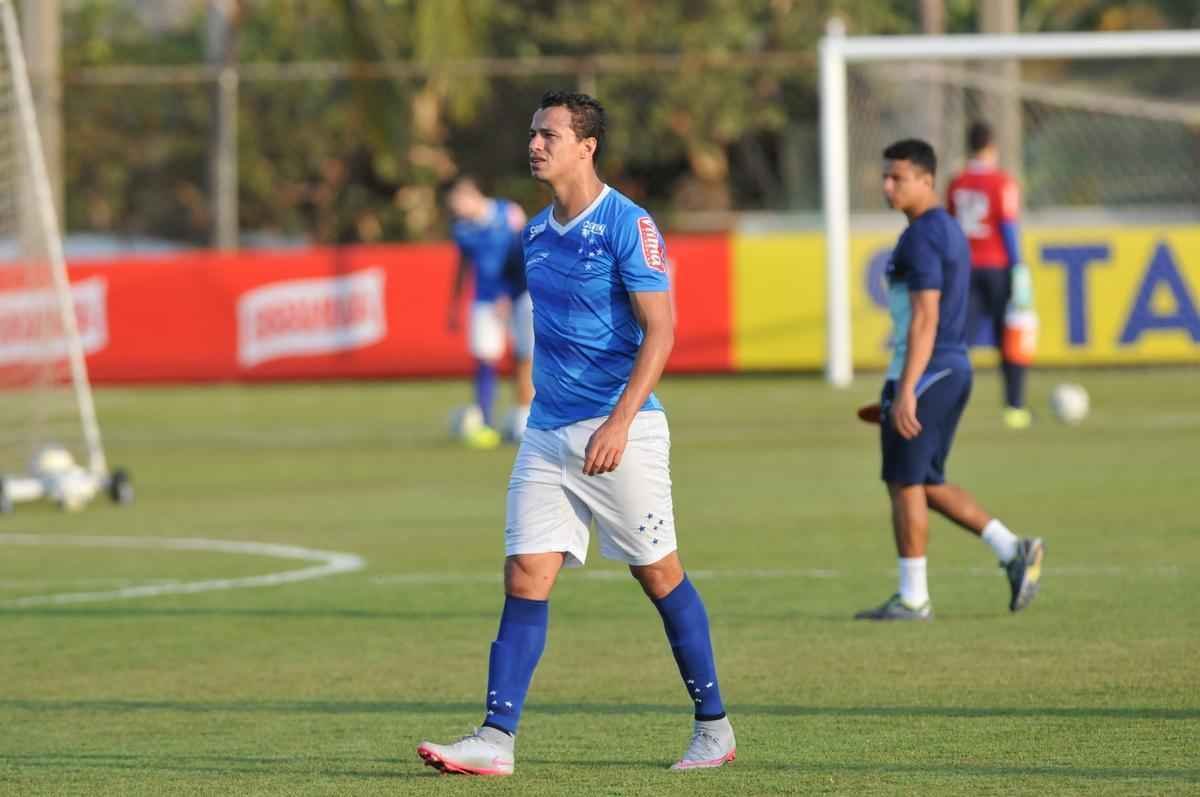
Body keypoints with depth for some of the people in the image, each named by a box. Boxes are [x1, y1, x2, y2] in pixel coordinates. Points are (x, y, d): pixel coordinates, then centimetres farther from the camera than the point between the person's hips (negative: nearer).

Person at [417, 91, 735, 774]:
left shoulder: (627, 226, -11)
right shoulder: (537, 234, 12)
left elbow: (660, 331, -16)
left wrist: (619, 423, -23)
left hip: (618, 430, -7)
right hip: (547, 432, 7)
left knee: (660, 575, 3)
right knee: (525, 578, -4)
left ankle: (714, 726, 16)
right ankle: (496, 739, -9)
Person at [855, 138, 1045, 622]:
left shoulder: (921, 237, -15)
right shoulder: (950, 231, 16)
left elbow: (925, 319, -22)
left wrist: (906, 392, -25)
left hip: (924, 375, -10)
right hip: (954, 369, 10)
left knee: (904, 483, -2)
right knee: (928, 483, 15)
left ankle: (912, 599, 2)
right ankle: (1013, 551, 7)